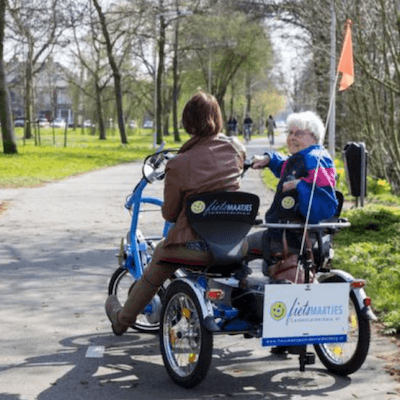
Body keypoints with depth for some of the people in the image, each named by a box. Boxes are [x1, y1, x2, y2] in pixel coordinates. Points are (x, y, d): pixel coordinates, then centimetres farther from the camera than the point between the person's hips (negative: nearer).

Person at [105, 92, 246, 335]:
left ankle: (123, 319, 43)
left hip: (195, 246, -4)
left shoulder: (179, 164, -15)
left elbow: (169, 213, -5)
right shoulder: (235, 148, -5)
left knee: (161, 253, 26)